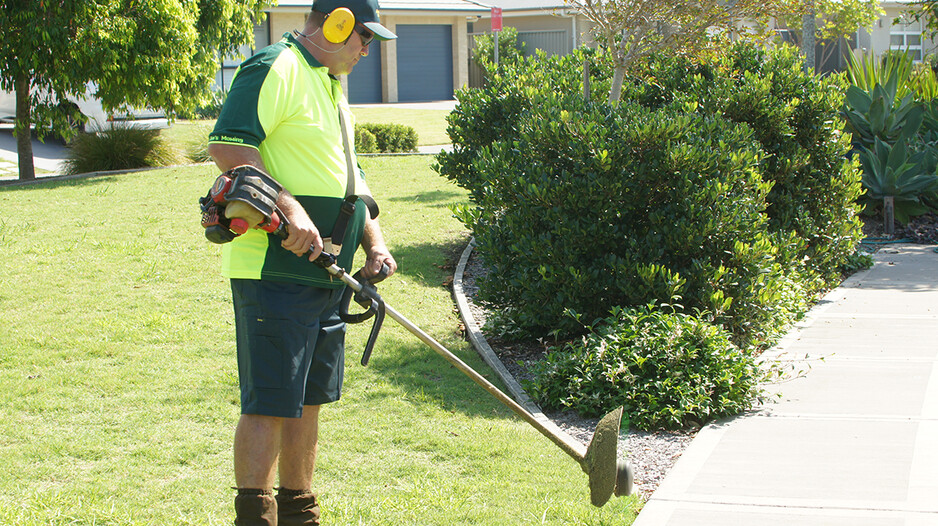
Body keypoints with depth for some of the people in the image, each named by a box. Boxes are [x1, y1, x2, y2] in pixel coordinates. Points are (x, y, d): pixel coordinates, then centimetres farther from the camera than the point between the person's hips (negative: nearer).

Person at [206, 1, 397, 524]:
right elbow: (227, 147, -21)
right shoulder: (275, 69, -11)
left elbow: (349, 176, 26)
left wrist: (374, 242, 13)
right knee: (269, 403, -6)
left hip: (324, 273, 10)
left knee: (309, 400, 15)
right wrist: (288, 208, -28)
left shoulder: (332, 87, 21)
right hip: (274, 269, -10)